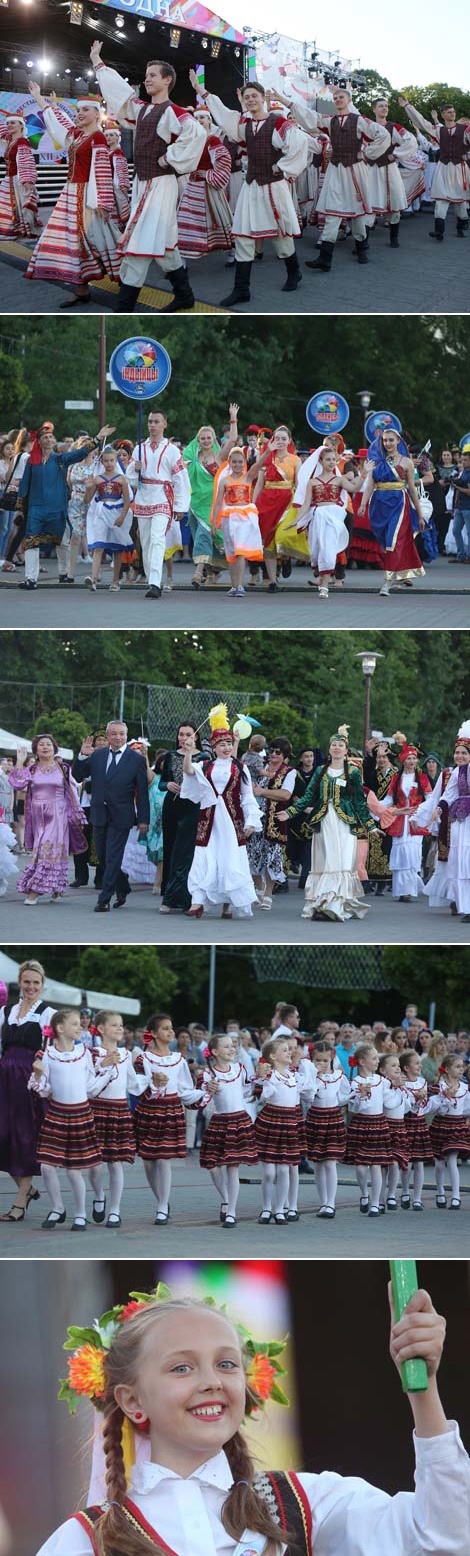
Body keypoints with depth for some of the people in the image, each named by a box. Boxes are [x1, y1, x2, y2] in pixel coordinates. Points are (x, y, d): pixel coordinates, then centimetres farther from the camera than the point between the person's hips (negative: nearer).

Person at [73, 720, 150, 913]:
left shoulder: (136, 759, -4)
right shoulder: (96, 756, 6)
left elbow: (142, 792, -4)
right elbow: (78, 777, 7)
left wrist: (143, 819, -6)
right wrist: (82, 757, -10)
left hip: (120, 817, -5)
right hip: (99, 815, 5)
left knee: (112, 858, -6)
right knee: (103, 857, 12)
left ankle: (104, 900, -5)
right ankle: (122, 890, 30)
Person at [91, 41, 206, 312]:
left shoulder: (174, 113, -12)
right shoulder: (141, 109, 12)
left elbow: (196, 134, -27)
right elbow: (117, 89, 24)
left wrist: (170, 158, -20)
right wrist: (98, 62, 30)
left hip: (161, 185, -8)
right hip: (142, 183, 8)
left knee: (141, 243, -11)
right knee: (164, 243, 13)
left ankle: (124, 308, -14)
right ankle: (184, 295, 22)